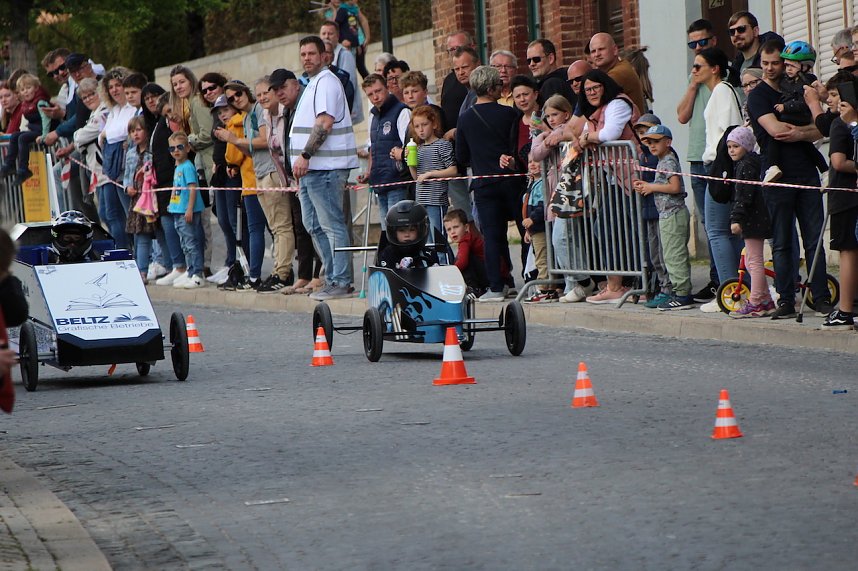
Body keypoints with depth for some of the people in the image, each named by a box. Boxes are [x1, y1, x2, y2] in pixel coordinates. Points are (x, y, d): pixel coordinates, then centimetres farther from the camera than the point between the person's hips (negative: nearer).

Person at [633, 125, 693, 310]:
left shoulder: (668, 161, -13)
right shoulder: (664, 161, 17)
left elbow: (675, 187, -23)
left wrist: (652, 187, -14)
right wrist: (647, 186, 8)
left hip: (672, 214, -11)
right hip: (669, 215, 11)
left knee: (674, 255, -9)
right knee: (679, 256, 12)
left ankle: (682, 295, -9)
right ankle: (684, 293, 15)